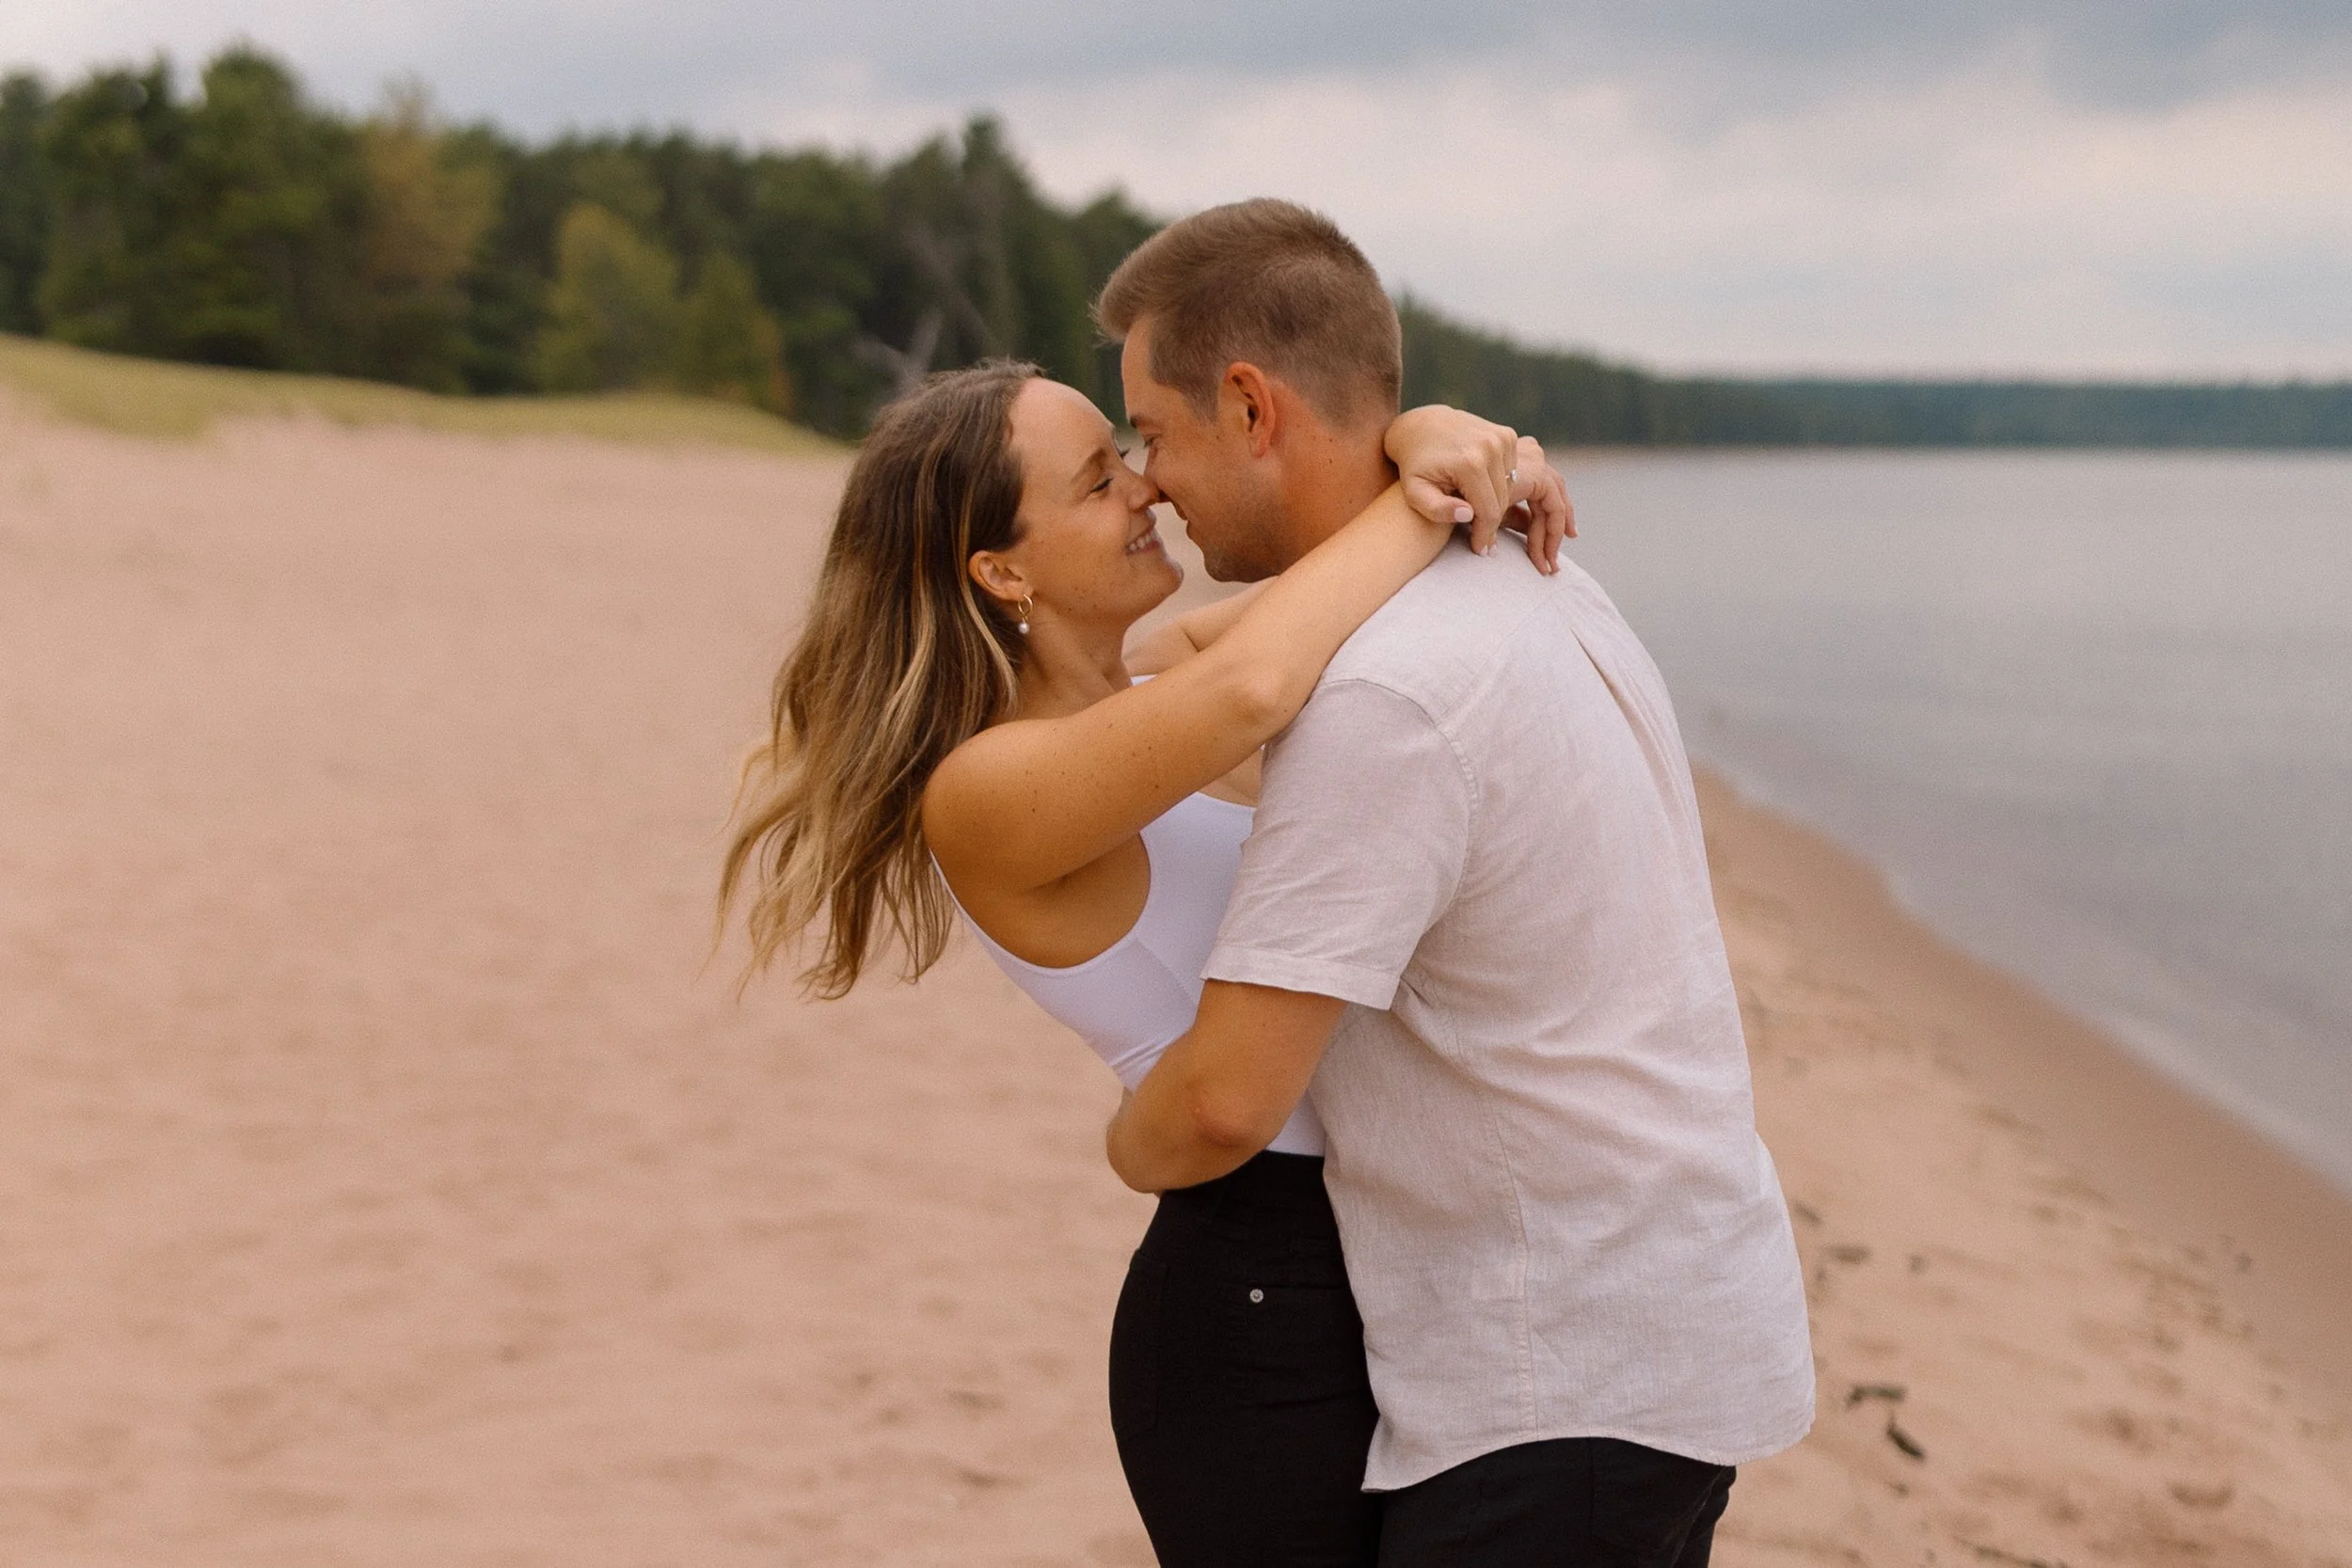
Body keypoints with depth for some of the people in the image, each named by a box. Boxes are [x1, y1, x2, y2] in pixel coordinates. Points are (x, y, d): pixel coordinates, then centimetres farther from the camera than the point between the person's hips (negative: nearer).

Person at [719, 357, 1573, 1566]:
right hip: (1256, 1314, -8)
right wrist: (1428, 502, -22)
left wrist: (1430, 433, -14)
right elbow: (1245, 690, -36)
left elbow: (1370, 549, 9)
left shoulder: (1152, 679, 7)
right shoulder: (986, 789, -18)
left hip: (1376, 1275, 8)